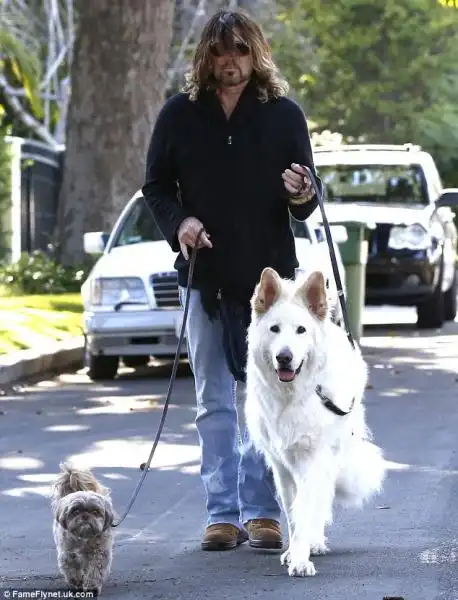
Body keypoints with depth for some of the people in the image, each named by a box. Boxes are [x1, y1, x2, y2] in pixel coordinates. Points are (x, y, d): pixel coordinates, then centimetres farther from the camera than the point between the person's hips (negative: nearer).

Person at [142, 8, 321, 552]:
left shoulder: (284, 114, 1)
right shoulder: (180, 114, 2)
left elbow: (307, 201, 3)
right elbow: (155, 186, 9)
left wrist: (301, 195, -20)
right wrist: (179, 223, -11)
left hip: (270, 273, -1)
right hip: (204, 277, 1)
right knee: (214, 401, 5)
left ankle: (262, 510, 5)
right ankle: (223, 513, 9)